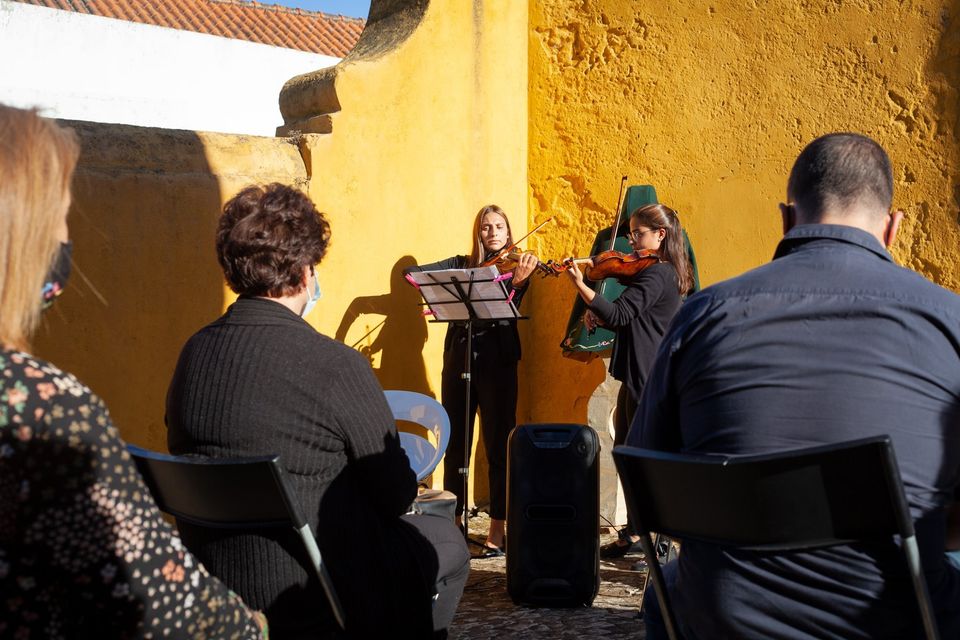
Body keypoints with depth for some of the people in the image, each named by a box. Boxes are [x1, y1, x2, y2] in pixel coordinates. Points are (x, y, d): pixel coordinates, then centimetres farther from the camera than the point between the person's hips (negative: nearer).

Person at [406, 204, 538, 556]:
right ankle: (453, 519, 20)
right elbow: (411, 272, 3)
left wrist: (518, 280, -30)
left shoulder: (516, 267, 4)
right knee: (455, 443, 8)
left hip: (497, 362, -3)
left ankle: (497, 529, 5)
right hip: (458, 359, 3)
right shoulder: (461, 265, 12)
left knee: (498, 445, -1)